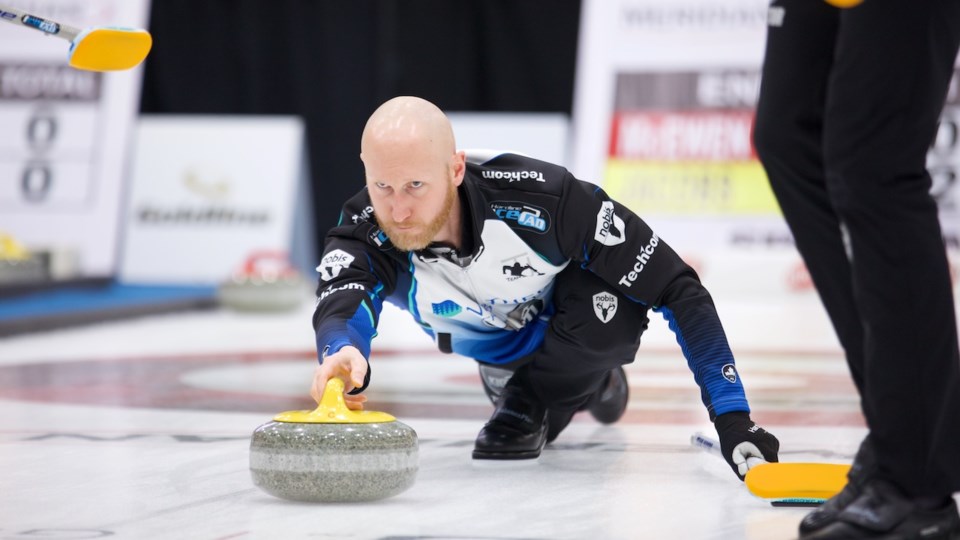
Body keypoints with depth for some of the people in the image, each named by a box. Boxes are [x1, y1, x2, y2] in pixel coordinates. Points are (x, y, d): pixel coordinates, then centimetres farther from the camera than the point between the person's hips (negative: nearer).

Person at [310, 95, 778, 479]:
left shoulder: (539, 197, -41)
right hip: (487, 339, 10)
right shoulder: (366, 234, -35)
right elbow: (341, 307, -56)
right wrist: (343, 354, -82)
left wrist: (732, 417, -38)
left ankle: (533, 403, -2)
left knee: (612, 307, -34)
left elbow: (677, 289, -35)